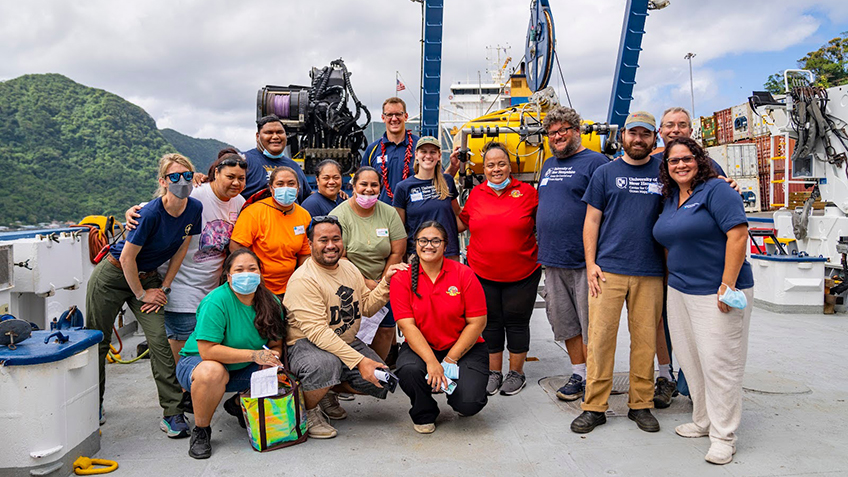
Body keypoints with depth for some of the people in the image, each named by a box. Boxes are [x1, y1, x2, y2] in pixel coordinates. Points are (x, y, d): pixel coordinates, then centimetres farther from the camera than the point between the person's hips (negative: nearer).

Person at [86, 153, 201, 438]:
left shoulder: (194, 209, -11)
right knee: (97, 342, 8)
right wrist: (141, 294, -9)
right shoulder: (151, 213, -28)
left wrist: (164, 288, 0)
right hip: (113, 275, -4)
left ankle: (172, 413, -4)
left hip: (147, 277, 4)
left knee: (159, 340, -9)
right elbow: (127, 258, -20)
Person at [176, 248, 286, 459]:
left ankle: (239, 404, 12)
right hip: (197, 363, -5)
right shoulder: (216, 302, -25)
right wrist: (254, 355, -31)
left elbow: (277, 344, -2)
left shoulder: (270, 302, -6)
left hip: (243, 370, 5)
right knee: (212, 371, -39)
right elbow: (208, 351, -30)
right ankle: (200, 430, -10)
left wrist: (272, 357, -26)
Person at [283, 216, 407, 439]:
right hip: (306, 345, -7)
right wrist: (359, 361, -32)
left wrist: (387, 281, -4)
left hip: (348, 343, 8)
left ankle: (328, 390, 18)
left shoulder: (349, 268, 7)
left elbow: (367, 306, 12)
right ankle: (307, 411, -7)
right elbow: (317, 331, -27)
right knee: (326, 364, -39)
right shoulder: (303, 279, -20)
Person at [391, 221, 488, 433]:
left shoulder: (464, 274, -7)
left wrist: (450, 359, -14)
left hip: (464, 348, -1)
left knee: (469, 403, -22)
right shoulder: (402, 278, -6)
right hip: (421, 347, 1)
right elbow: (407, 325, -12)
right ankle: (424, 415, 3)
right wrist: (431, 361, -25)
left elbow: (477, 322, -7)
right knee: (409, 370, -32)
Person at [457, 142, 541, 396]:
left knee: (516, 322, 8)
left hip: (522, 274, -2)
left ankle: (516, 373, 25)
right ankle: (493, 372, 26)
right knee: (490, 322, 11)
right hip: (483, 273, 2)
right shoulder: (475, 194, 5)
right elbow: (463, 222, 17)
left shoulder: (527, 192, -3)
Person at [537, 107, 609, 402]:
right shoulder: (548, 165, 18)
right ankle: (578, 375, 26)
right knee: (566, 323, 13)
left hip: (583, 261, -7)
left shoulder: (595, 162, -5)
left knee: (591, 325, 1)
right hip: (552, 260, 7)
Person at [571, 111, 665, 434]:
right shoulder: (605, 172, 7)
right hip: (608, 269, -1)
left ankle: (641, 404, 20)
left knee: (645, 338, 6)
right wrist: (590, 263, -2)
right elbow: (592, 220, 5)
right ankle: (594, 406, 9)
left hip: (650, 272, 1)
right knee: (600, 336, -1)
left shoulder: (663, 172, 10)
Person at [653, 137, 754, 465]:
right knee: (690, 361, 13)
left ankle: (723, 436, 9)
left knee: (719, 363, -3)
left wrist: (728, 285, -20)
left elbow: (738, 234, -17)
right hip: (679, 291, 8)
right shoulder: (670, 198, 13)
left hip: (717, 293, -7)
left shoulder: (716, 189, -9)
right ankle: (703, 422, 28)